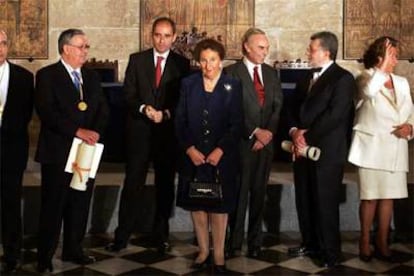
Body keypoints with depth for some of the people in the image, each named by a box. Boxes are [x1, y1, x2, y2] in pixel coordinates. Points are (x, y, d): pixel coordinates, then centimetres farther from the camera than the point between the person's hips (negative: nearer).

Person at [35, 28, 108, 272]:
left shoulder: (92, 76, 15)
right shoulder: (47, 75, -3)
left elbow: (103, 109, 10)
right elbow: (47, 112, -15)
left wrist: (96, 131, -10)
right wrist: (77, 131, -20)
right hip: (58, 151, -5)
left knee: (80, 204, 11)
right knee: (53, 206, 1)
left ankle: (73, 249, 25)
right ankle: (45, 257, 11)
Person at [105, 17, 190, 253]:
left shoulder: (182, 64, 3)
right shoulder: (137, 60, 5)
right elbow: (129, 94, 1)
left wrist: (166, 114, -16)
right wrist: (144, 108, -17)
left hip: (168, 132, 0)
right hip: (139, 131, 0)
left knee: (166, 185, 9)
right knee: (132, 185, 1)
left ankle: (162, 235, 21)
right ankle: (122, 236, 8)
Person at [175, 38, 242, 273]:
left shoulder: (233, 86, -1)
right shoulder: (188, 84, 5)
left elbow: (236, 124, -6)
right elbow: (180, 120, 2)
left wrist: (220, 150, -15)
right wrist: (189, 149, -10)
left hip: (222, 156, -2)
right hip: (193, 156, 2)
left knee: (219, 206, 4)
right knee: (196, 204, 7)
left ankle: (219, 255, 14)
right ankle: (203, 251, 20)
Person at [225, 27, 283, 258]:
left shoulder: (272, 73, 13)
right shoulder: (232, 73, -4)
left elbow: (278, 107, 7)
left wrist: (268, 133, -6)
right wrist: (255, 132, -14)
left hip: (266, 142, 4)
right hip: (242, 142, -4)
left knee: (259, 193, 8)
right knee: (239, 193, -1)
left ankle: (255, 242, 15)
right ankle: (235, 243, 9)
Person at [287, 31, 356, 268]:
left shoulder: (343, 78, -8)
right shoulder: (307, 79, 17)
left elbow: (334, 115, -17)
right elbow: (296, 109, 16)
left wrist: (307, 136, -14)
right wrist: (295, 131, -4)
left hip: (327, 150, -7)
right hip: (303, 148, 7)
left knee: (325, 203, -1)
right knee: (304, 200, 13)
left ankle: (330, 252, 12)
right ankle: (310, 243, 28)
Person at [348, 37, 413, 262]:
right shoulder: (365, 78, -4)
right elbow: (369, 91, -29)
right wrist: (383, 65, -28)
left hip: (394, 149, 5)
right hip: (371, 147, -4)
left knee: (388, 197, 7)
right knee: (370, 197, 0)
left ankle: (382, 242, 18)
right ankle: (365, 241, 14)